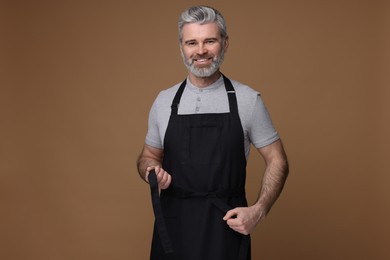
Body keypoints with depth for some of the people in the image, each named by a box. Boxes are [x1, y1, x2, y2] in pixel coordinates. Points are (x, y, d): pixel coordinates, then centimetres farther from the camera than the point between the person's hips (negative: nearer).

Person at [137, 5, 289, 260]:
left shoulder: (248, 100, -4)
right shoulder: (164, 101, 4)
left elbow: (277, 160, 1)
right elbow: (149, 156, 14)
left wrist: (259, 210, -12)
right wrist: (153, 172, -8)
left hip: (226, 224, -2)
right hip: (173, 223, 2)